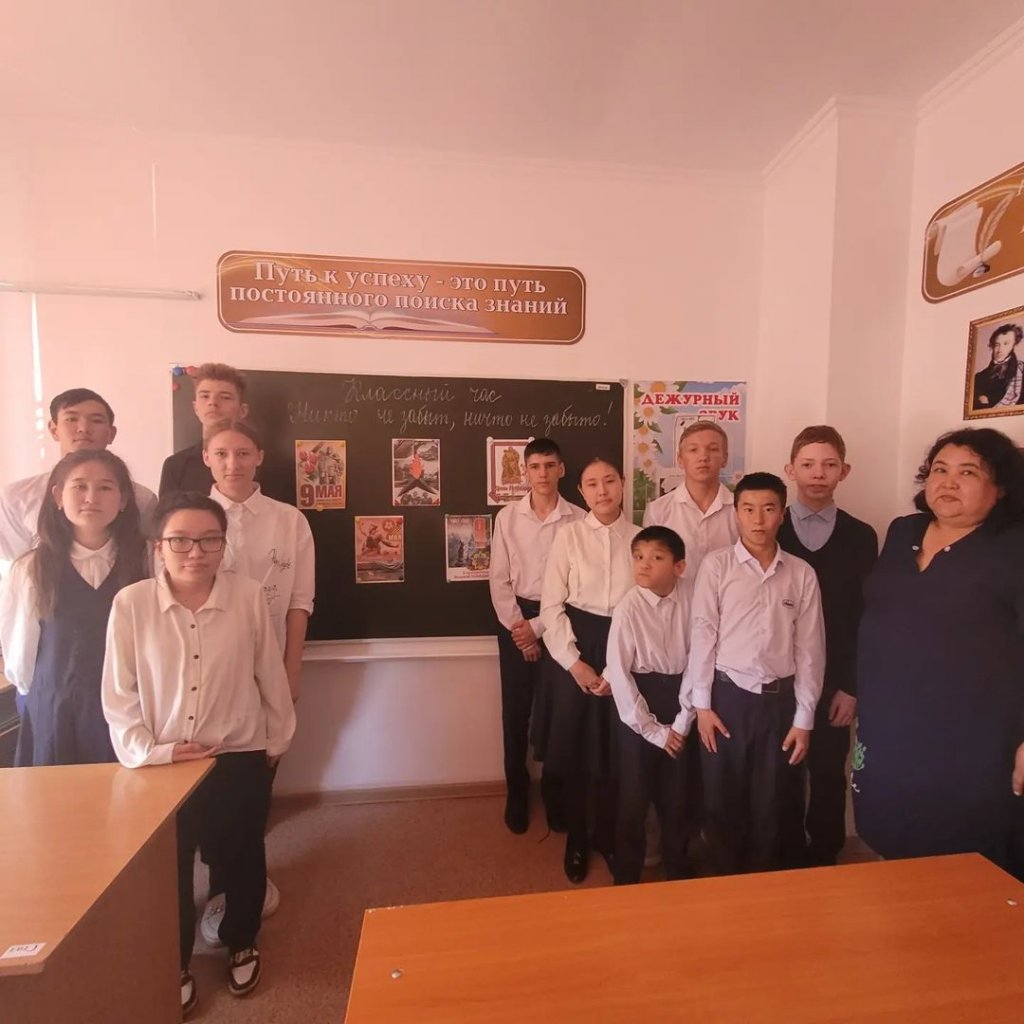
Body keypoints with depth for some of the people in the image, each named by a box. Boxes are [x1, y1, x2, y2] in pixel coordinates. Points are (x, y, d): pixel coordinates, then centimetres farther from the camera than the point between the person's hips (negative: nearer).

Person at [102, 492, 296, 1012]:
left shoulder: (248, 596, -14)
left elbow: (270, 675, -5)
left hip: (239, 759, 0)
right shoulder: (130, 603, -11)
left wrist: (276, 739, 3)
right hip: (160, 764, 0)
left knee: (241, 858, 20)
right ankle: (175, 965, 47)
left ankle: (241, 943, 49)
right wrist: (146, 750, -12)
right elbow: (118, 691, -5)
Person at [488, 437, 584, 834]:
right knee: (515, 710, 9)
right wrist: (517, 628, -6)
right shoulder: (507, 517, -1)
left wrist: (539, 626, -9)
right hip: (514, 620, 1)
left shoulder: (578, 519, -7)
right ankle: (516, 793, 29)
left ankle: (555, 794, 29)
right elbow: (499, 580, 0)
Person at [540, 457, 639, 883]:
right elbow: (552, 605, -6)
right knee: (575, 744, 10)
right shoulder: (568, 535, -5)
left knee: (617, 748, 13)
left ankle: (608, 836, 38)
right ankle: (576, 838, 34)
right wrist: (574, 662, -10)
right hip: (575, 644, -1)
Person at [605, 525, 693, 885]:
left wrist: (683, 719, -7)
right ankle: (626, 877, 33)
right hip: (638, 704, -2)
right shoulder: (628, 608, -17)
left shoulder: (691, 596, -10)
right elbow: (618, 673, -14)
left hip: (679, 697, 3)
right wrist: (653, 730, -9)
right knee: (634, 797, 10)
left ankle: (679, 872, 42)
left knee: (677, 795, 17)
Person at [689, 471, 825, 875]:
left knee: (769, 805, 16)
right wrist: (702, 704, -6)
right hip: (727, 695, -1)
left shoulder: (802, 574, -1)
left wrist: (804, 718, 3)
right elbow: (703, 635, -6)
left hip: (779, 699, 2)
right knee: (722, 801, 12)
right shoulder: (716, 565, -6)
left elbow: (810, 648, 2)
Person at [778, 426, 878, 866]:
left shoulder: (861, 536, 1)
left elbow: (866, 615, 0)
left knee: (829, 778, 12)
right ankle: (788, 863, 30)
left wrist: (852, 686, -3)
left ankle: (823, 862, 32)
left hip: (834, 682, 1)